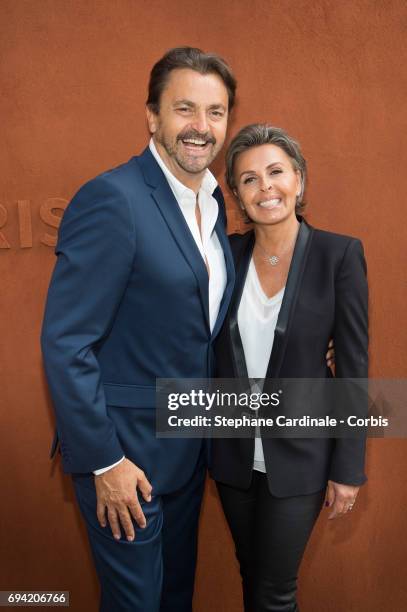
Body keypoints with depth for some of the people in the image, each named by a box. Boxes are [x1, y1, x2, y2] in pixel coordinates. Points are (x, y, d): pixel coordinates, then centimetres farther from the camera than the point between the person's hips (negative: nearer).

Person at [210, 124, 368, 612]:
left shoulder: (339, 254, -12)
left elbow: (353, 366, -10)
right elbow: (214, 352, 4)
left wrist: (347, 468, -8)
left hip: (299, 455, -3)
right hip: (233, 452, 4)